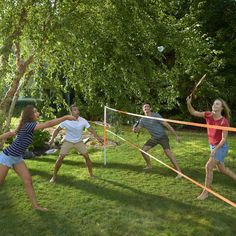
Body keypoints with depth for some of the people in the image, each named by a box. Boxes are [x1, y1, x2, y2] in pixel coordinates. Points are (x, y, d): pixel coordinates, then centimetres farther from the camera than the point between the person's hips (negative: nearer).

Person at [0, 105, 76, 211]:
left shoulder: (26, 126, 4)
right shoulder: (28, 125, -24)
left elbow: (10, 133, 13)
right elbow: (48, 124, -33)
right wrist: (66, 117, -32)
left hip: (17, 158, 8)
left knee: (28, 180, 2)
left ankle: (35, 205, 7)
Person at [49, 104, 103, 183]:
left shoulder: (83, 121, -17)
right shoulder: (66, 121, -19)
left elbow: (91, 130, -18)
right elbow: (57, 130, -8)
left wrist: (98, 138, -30)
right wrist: (52, 139, -20)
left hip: (79, 142, 1)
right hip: (68, 141, -1)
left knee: (86, 156, -4)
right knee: (60, 157, -9)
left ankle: (91, 174, 16)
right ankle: (54, 176, 9)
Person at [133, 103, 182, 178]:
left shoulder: (156, 115, -16)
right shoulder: (142, 120, 1)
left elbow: (167, 125, -16)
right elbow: (137, 130, 1)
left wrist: (176, 135, -17)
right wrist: (134, 129, -25)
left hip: (162, 137, -6)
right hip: (154, 138, 6)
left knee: (168, 152, -22)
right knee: (143, 150, 5)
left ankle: (179, 172, -19)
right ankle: (149, 165, 28)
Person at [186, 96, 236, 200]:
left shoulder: (224, 121, -20)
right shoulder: (208, 115, -5)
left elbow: (224, 139, -18)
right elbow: (193, 112, -5)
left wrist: (215, 149, -25)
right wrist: (189, 103, -22)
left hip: (221, 147, -7)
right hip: (213, 146, 7)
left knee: (208, 167, -13)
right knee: (222, 169, 17)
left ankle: (205, 192, 0)